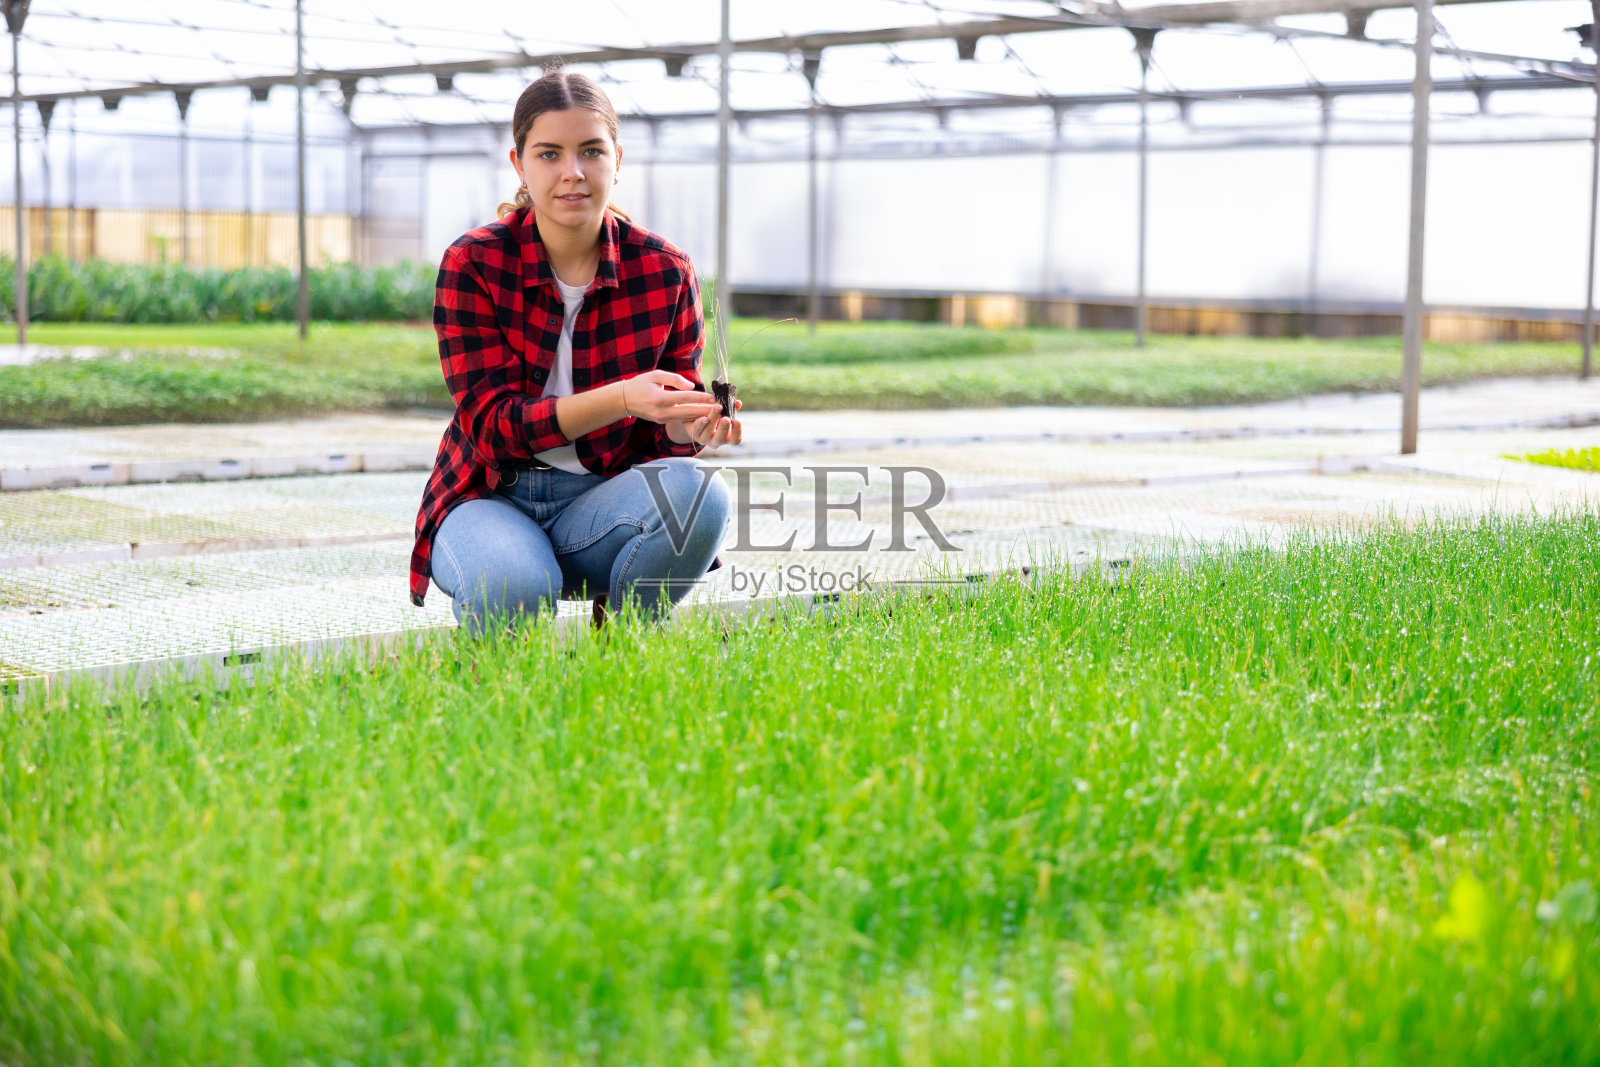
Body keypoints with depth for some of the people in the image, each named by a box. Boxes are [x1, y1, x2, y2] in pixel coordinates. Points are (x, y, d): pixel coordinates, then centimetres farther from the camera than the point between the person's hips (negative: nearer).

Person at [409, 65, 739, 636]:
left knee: (697, 490, -30)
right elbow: (492, 423, -17)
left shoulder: (665, 271, -4)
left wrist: (689, 426, -26)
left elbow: (664, 434, 1)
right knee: (511, 586, -37)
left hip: (599, 502, 3)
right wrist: (621, 400, -34)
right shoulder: (472, 263, -10)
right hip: (491, 496, -2)